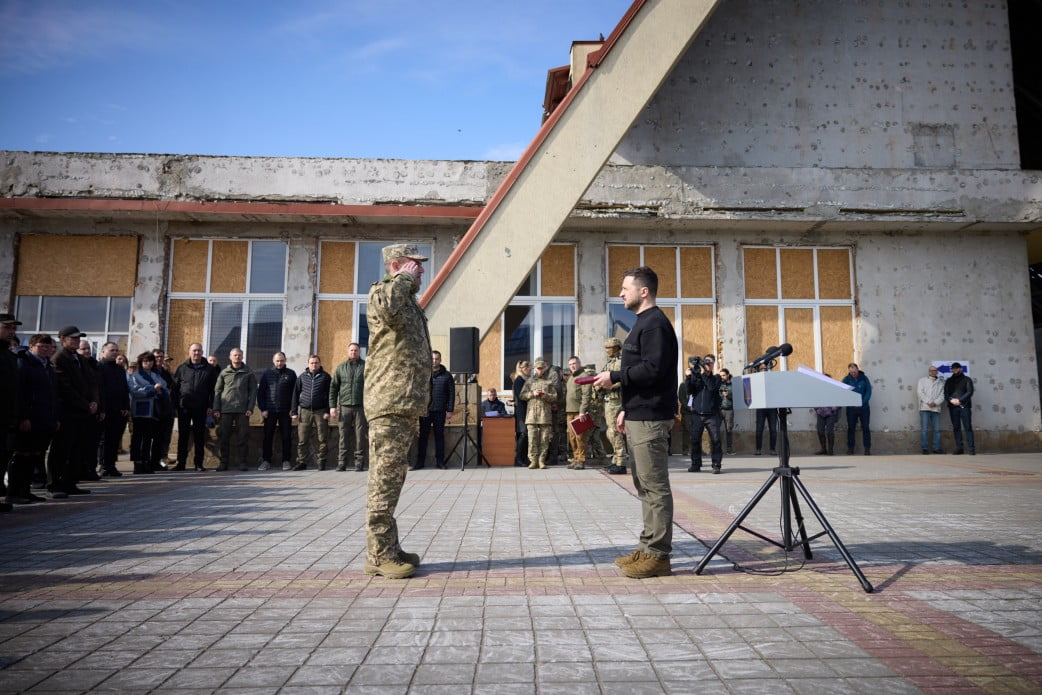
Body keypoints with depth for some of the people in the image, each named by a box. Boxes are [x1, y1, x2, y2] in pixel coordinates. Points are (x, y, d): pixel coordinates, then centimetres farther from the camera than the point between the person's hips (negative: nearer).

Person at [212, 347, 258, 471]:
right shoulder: (224, 373, 11)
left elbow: (253, 391, 4)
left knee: (243, 436, -1)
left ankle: (242, 462, 6)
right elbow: (217, 391, 10)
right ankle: (224, 462, 12)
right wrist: (216, 409, 1)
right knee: (223, 437, 3)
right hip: (225, 409, 1)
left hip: (242, 410, -1)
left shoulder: (248, 373, 7)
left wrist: (250, 408, -6)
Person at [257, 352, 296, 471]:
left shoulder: (291, 374, 5)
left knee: (286, 437, 2)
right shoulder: (267, 373, 7)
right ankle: (266, 461, 10)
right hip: (270, 411, 1)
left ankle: (286, 461, 9)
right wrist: (262, 408, -4)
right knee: (267, 436, 3)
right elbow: (260, 391, 4)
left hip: (285, 411, -1)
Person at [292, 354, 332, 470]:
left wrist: (328, 411, -6)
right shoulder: (302, 376, 12)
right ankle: (302, 462, 10)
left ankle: (322, 462, 7)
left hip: (320, 412, -2)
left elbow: (329, 395, 2)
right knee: (302, 440, 2)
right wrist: (294, 411, 5)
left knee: (323, 439, -1)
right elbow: (295, 394, 12)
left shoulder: (325, 376, 6)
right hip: (304, 411, 2)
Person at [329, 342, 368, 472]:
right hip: (344, 406, 2)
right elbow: (333, 387, 10)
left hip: (361, 406, -2)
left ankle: (359, 462, 5)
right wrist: (332, 406, 1)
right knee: (344, 435, 2)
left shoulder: (365, 366, 6)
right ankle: (342, 461, 7)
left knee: (361, 435, -1)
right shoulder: (340, 367, 12)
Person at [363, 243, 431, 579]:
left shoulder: (408, 300, 25)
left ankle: (389, 548, 22)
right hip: (389, 405, -10)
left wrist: (419, 407, 26)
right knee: (385, 478, -7)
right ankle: (379, 554, -2)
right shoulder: (382, 290, -4)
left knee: (392, 477, 14)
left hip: (407, 405, 10)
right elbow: (386, 307, -33)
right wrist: (404, 279, -15)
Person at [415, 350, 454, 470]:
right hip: (425, 410, 0)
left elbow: (451, 393, 4)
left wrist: (450, 410, -2)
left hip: (440, 411, 0)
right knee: (423, 435, 3)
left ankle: (440, 461, 10)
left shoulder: (446, 376, 6)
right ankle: (420, 461, 7)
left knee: (439, 435, 4)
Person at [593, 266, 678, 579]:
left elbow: (652, 369, -22)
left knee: (655, 487, -5)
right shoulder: (643, 323, 20)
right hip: (638, 416, 11)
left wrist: (614, 377, -13)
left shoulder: (655, 324, -12)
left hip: (650, 419, -11)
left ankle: (657, 554, 2)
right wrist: (625, 409, 20)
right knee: (644, 485, 14)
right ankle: (648, 548, 22)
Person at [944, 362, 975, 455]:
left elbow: (970, 392, -3)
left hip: (964, 406, -3)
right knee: (956, 428, 3)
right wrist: (951, 400, -10)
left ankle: (971, 448, -8)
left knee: (968, 427, -6)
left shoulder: (967, 379, 8)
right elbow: (946, 393, 9)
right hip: (953, 407, 3)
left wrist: (959, 400, -13)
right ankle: (959, 448, 5)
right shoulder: (949, 381, 17)